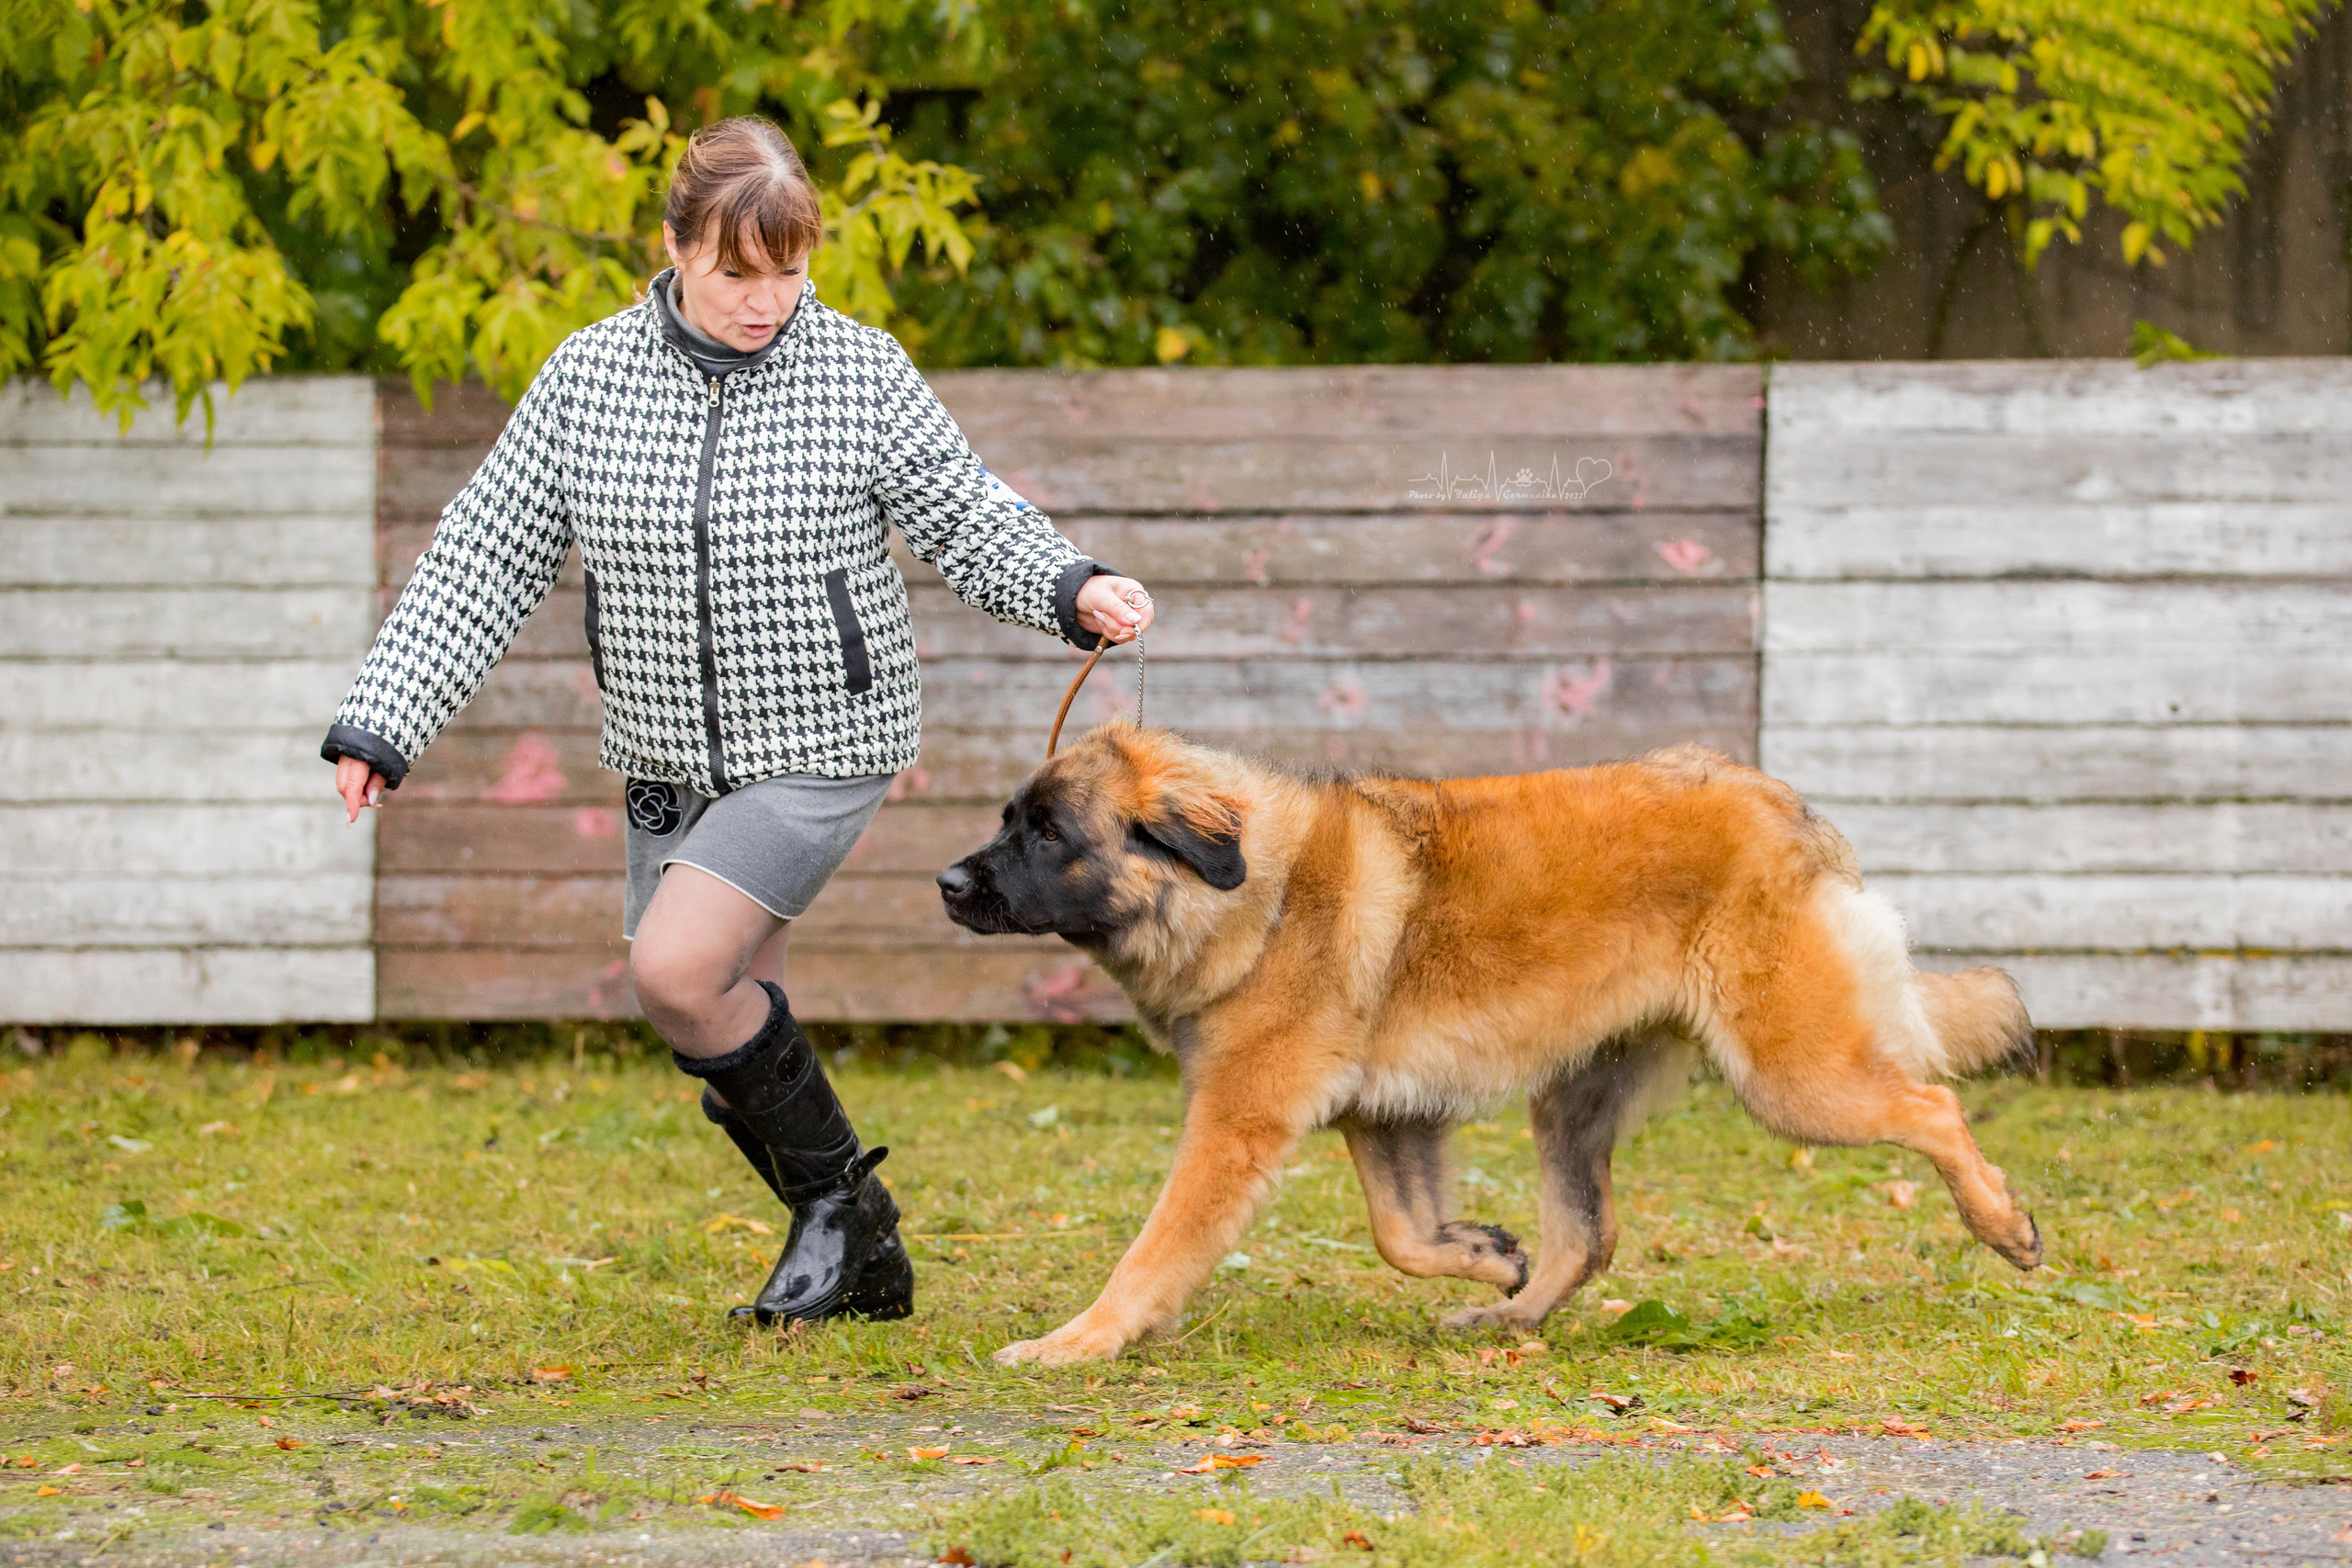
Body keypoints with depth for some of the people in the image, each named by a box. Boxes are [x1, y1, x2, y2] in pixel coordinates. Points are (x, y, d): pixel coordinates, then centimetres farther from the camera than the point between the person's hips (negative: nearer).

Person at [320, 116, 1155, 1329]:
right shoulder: (586, 378, -2)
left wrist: (1074, 592, -23)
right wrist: (380, 726, -4)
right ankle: (865, 1264, 24)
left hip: (820, 748, -4)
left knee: (675, 970, -21)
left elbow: (968, 523, -3)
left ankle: (837, 1190, -1)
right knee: (730, 1025, 7)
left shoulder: (859, 374, -9)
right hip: (670, 762, 5)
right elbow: (483, 563, 1)